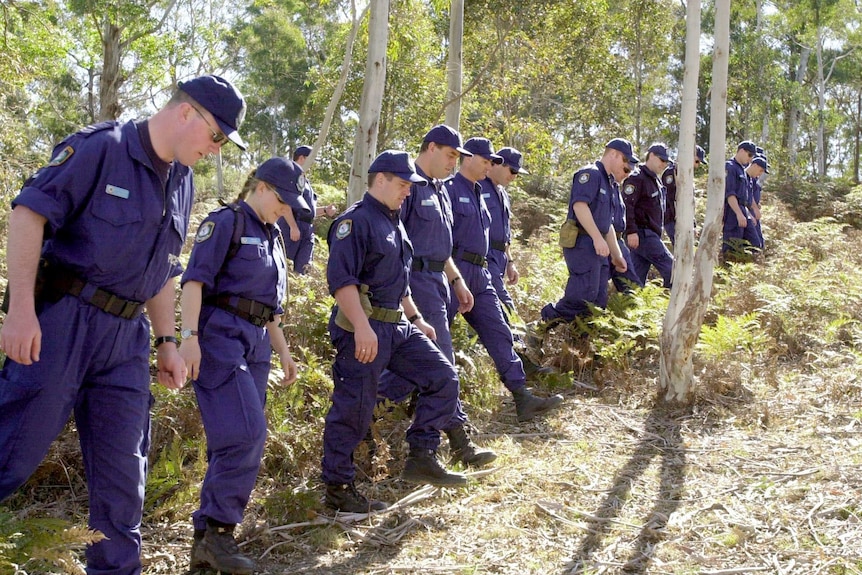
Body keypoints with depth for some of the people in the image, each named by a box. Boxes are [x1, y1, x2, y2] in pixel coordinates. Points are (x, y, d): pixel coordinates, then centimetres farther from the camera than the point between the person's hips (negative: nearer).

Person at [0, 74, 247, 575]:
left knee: (124, 473, 10)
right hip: (62, 321, -6)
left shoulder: (183, 184, 14)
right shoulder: (101, 147, -7)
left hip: (127, 336, 7)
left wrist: (168, 342, 17)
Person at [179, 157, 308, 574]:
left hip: (256, 344, 8)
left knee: (235, 444, 6)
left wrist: (283, 350, 25)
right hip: (220, 337, -8)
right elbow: (195, 280, -13)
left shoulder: (272, 236, 22)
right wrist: (189, 336, -23)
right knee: (246, 434, -17)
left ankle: (207, 540, 12)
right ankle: (218, 530, -5)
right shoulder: (226, 222, -3)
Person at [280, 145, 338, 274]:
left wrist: (325, 210, 15)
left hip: (307, 230, 9)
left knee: (302, 268, 6)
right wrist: (293, 226, -23)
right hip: (292, 226, -9)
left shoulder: (304, 180, 23)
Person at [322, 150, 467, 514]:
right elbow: (341, 279, -23)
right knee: (353, 409, -2)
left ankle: (421, 458, 12)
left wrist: (416, 318, 25)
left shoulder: (393, 222, 17)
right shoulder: (356, 220, -13)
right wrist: (362, 327, -29)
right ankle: (338, 489, 12)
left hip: (397, 327, 9)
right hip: (364, 329, -9)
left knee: (443, 378, 5)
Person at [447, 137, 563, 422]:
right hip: (454, 269, -9)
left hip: (480, 276, 9)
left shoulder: (478, 195, 21)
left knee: (499, 333, 2)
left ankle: (523, 398, 1)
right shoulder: (450, 189, -6)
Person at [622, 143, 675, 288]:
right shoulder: (637, 177, -12)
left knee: (637, 276, 9)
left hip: (651, 234, 10)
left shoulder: (655, 180, 19)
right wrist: (631, 231, -24)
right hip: (641, 234, -10)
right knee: (670, 267, -9)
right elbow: (626, 205, -20)